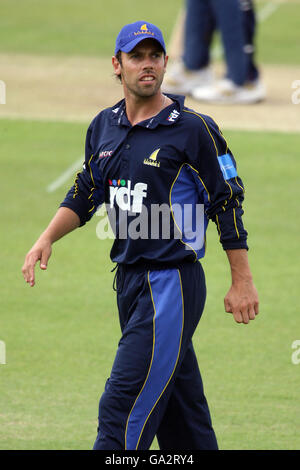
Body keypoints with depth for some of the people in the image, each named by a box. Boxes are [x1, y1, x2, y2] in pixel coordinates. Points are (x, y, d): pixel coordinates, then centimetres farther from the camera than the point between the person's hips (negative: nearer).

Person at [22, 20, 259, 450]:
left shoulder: (194, 130, -9)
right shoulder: (103, 127, 11)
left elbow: (228, 203, -6)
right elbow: (85, 194, 21)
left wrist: (242, 282, -7)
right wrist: (47, 238, 4)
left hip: (174, 282, -7)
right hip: (129, 280, 7)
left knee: (122, 410, -13)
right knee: (180, 417, 13)